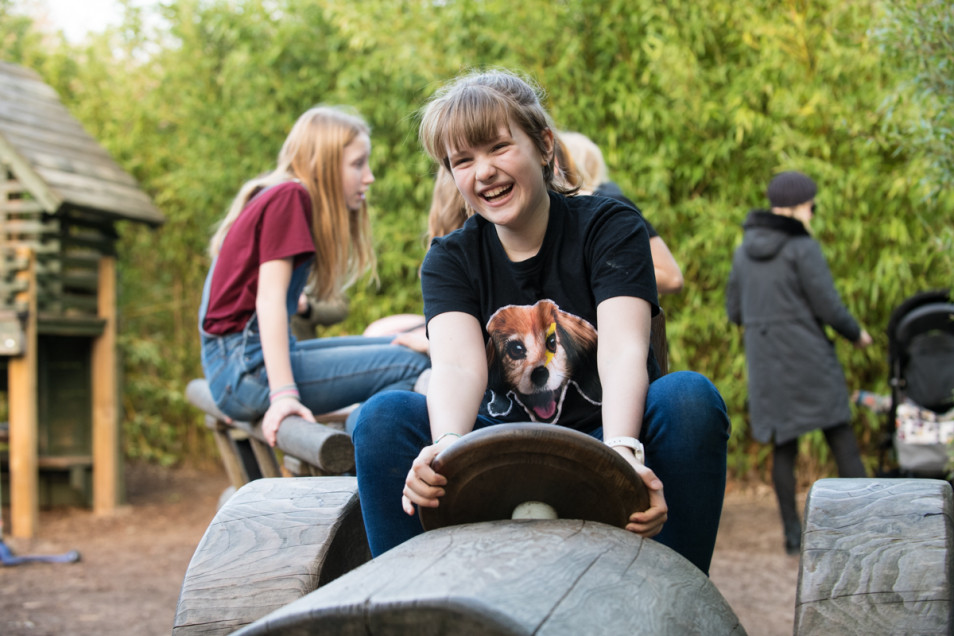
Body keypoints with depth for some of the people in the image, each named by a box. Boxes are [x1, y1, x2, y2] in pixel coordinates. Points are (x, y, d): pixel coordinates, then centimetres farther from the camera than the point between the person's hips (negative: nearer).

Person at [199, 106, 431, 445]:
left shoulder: (284, 197, 16)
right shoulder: (290, 197, -12)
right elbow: (269, 298, -21)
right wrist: (283, 393, -27)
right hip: (245, 366, -10)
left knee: (397, 347, 15)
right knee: (409, 366, -17)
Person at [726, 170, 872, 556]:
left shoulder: (744, 251, 8)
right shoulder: (803, 249, -11)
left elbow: (735, 312, 13)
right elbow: (829, 306, -12)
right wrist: (857, 334, 6)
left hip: (765, 363, 5)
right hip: (809, 359, -5)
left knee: (783, 448, 10)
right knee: (843, 441, 2)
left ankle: (793, 534, 9)